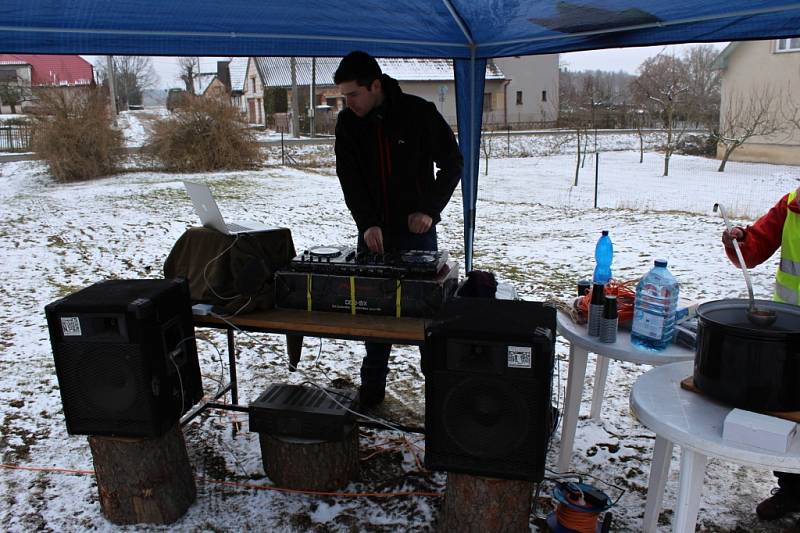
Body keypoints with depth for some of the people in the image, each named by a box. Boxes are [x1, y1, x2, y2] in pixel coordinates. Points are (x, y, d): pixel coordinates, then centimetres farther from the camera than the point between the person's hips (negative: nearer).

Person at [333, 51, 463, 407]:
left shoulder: (419, 113, -10)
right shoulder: (347, 123, 0)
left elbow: (453, 163, -3)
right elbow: (349, 178, -3)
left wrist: (430, 210, -12)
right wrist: (367, 223, -17)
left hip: (417, 230, -3)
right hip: (373, 231, 3)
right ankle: (371, 388, 20)